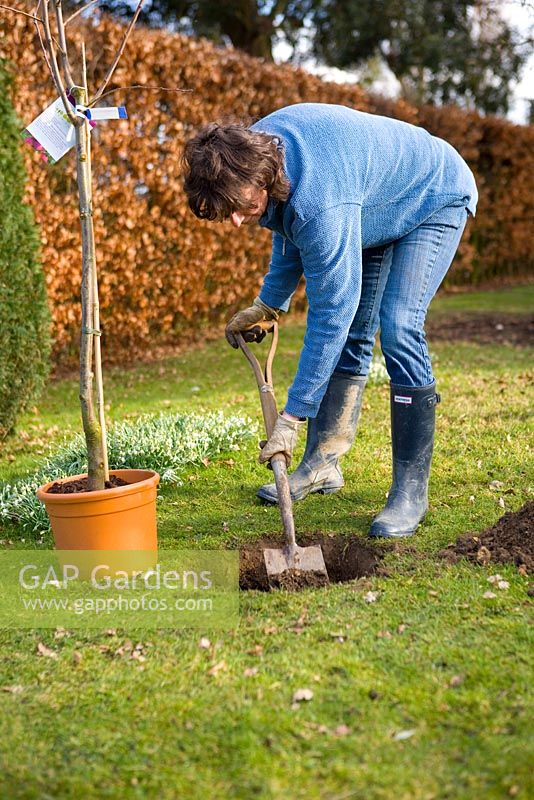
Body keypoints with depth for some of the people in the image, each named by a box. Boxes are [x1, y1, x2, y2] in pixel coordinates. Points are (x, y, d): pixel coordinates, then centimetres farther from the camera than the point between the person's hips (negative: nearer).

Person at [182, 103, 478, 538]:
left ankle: (411, 489, -16)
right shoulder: (254, 149, -16)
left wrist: (294, 413, -35)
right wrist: (269, 303, 7)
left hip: (436, 199, -8)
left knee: (399, 328, -22)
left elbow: (330, 312, -38)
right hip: (378, 207, 9)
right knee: (351, 334, 5)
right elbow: (292, 232, 4)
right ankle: (322, 462, 13)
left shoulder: (321, 206, -43)